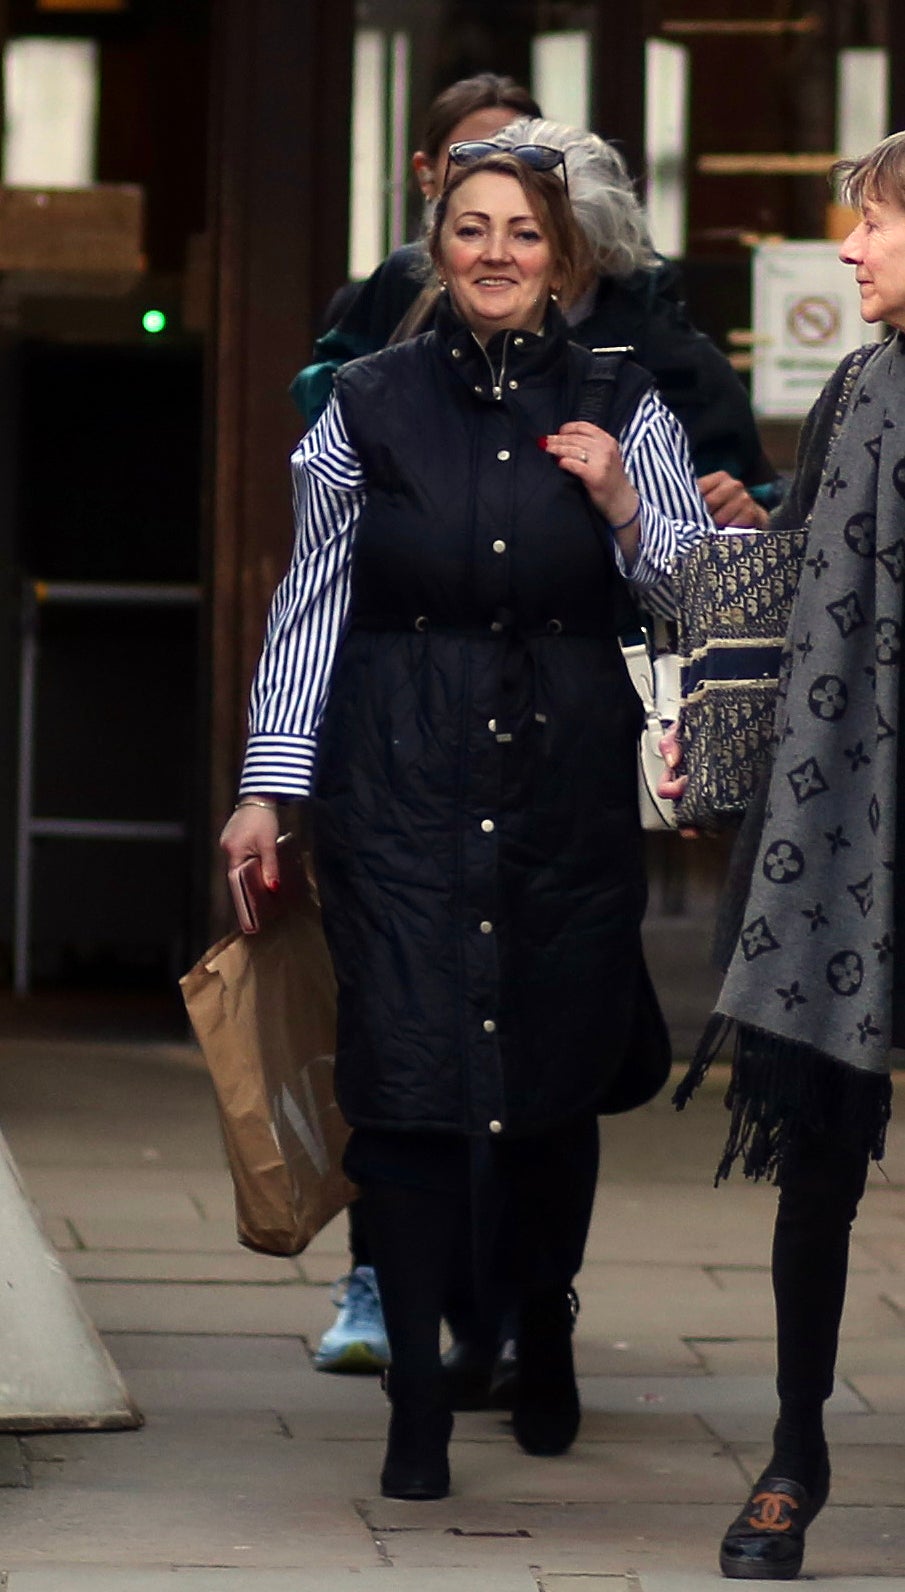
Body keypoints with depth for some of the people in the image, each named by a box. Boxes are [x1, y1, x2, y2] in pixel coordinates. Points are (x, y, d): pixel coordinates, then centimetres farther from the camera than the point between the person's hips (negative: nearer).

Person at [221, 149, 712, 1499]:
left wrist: (625, 510, -10)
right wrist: (268, 786, 6)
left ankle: (544, 1342, 30)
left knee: (560, 1070, 6)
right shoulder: (370, 402, 6)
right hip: (399, 781, -1)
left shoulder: (620, 407, 7)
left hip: (571, 777, 1)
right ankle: (418, 1400, -6)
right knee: (407, 1071, -10)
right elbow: (313, 601, 8)